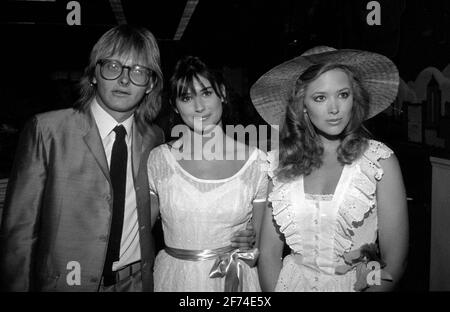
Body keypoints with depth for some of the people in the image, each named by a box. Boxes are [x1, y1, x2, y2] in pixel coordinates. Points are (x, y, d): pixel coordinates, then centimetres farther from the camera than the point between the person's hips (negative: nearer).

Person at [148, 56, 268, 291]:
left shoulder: (256, 161, -10)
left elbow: (263, 236, 1)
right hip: (175, 279, 1)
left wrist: (253, 245, -15)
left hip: (235, 279, 0)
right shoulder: (159, 159, -8)